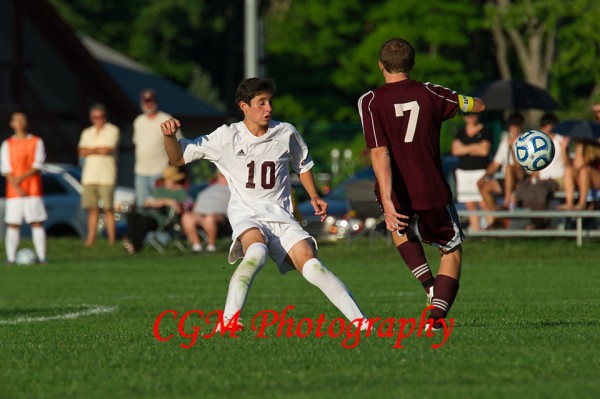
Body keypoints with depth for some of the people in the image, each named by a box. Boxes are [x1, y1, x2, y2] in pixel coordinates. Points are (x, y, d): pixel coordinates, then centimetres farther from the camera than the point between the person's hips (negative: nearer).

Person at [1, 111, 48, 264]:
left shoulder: (36, 142, 7)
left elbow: (37, 166, -2)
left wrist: (21, 178, -15)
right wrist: (17, 187, -12)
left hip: (34, 189, -1)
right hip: (13, 191, 1)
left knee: (37, 223, -4)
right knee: (13, 224, -3)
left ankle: (42, 257, -5)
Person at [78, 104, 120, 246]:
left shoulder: (112, 130, 3)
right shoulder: (87, 132, 19)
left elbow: (106, 149, -10)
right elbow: (82, 152, 6)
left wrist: (91, 150, 3)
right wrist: (98, 149, -4)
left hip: (106, 176, -4)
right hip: (89, 175, 4)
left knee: (108, 209, -8)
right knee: (92, 209, 2)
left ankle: (111, 239, -8)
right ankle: (91, 239, 3)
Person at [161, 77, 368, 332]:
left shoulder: (286, 133, 7)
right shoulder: (227, 137, 0)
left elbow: (302, 165, 27)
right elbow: (178, 158, 2)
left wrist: (314, 197, 15)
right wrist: (170, 136, -17)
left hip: (281, 215, 2)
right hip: (246, 214, -2)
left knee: (310, 264, -20)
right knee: (257, 251, -36)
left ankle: (360, 321, -16)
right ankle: (227, 321, -41)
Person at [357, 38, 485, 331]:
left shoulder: (370, 101, -7)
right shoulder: (430, 94, 0)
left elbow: (379, 154, -17)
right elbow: (478, 106, 17)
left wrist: (388, 202, -23)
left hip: (394, 196, 0)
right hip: (433, 193, 0)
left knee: (400, 229, 36)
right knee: (452, 251, 19)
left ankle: (428, 284, 18)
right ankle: (436, 315, 0)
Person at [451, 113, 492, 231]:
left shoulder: (485, 132, 4)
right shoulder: (460, 133, 15)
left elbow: (484, 150, -7)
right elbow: (455, 150, 2)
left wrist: (465, 149, -1)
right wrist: (474, 147, -6)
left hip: (480, 169, -4)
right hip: (463, 171, 4)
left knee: (484, 202, -14)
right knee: (470, 204, 2)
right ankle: (475, 228, 4)